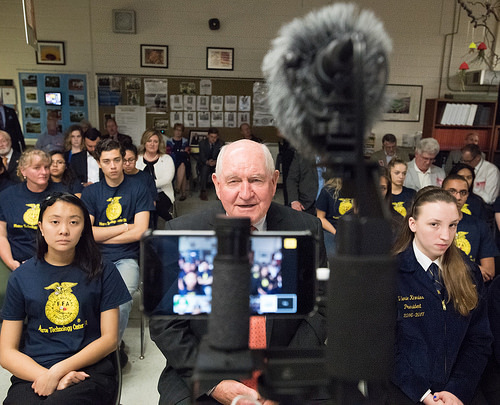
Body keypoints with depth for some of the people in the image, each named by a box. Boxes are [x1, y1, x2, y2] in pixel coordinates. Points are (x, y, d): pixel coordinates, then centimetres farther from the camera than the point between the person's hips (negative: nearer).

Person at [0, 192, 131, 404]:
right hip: (33, 374, 2)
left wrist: (58, 371, -11)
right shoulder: (21, 277, 7)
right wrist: (46, 375, -13)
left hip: (89, 369, -2)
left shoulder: (102, 272, 3)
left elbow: (109, 338, 1)